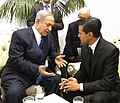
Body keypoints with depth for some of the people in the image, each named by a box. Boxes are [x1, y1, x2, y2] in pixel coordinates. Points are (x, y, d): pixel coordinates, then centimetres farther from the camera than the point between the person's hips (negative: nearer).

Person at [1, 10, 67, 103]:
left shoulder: (49, 36, 5)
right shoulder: (19, 35, -15)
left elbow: (52, 51, 22)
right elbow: (16, 59, -21)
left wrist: (55, 57, -3)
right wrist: (36, 69, -33)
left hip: (39, 71, 6)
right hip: (17, 73, -6)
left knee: (57, 80, -14)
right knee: (14, 93, -32)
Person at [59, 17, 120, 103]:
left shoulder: (111, 50, -24)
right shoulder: (85, 47, -3)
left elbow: (107, 83, -25)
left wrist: (80, 86, -26)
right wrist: (75, 79, -13)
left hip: (108, 88, -6)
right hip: (89, 83, 6)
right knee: (67, 90, -15)